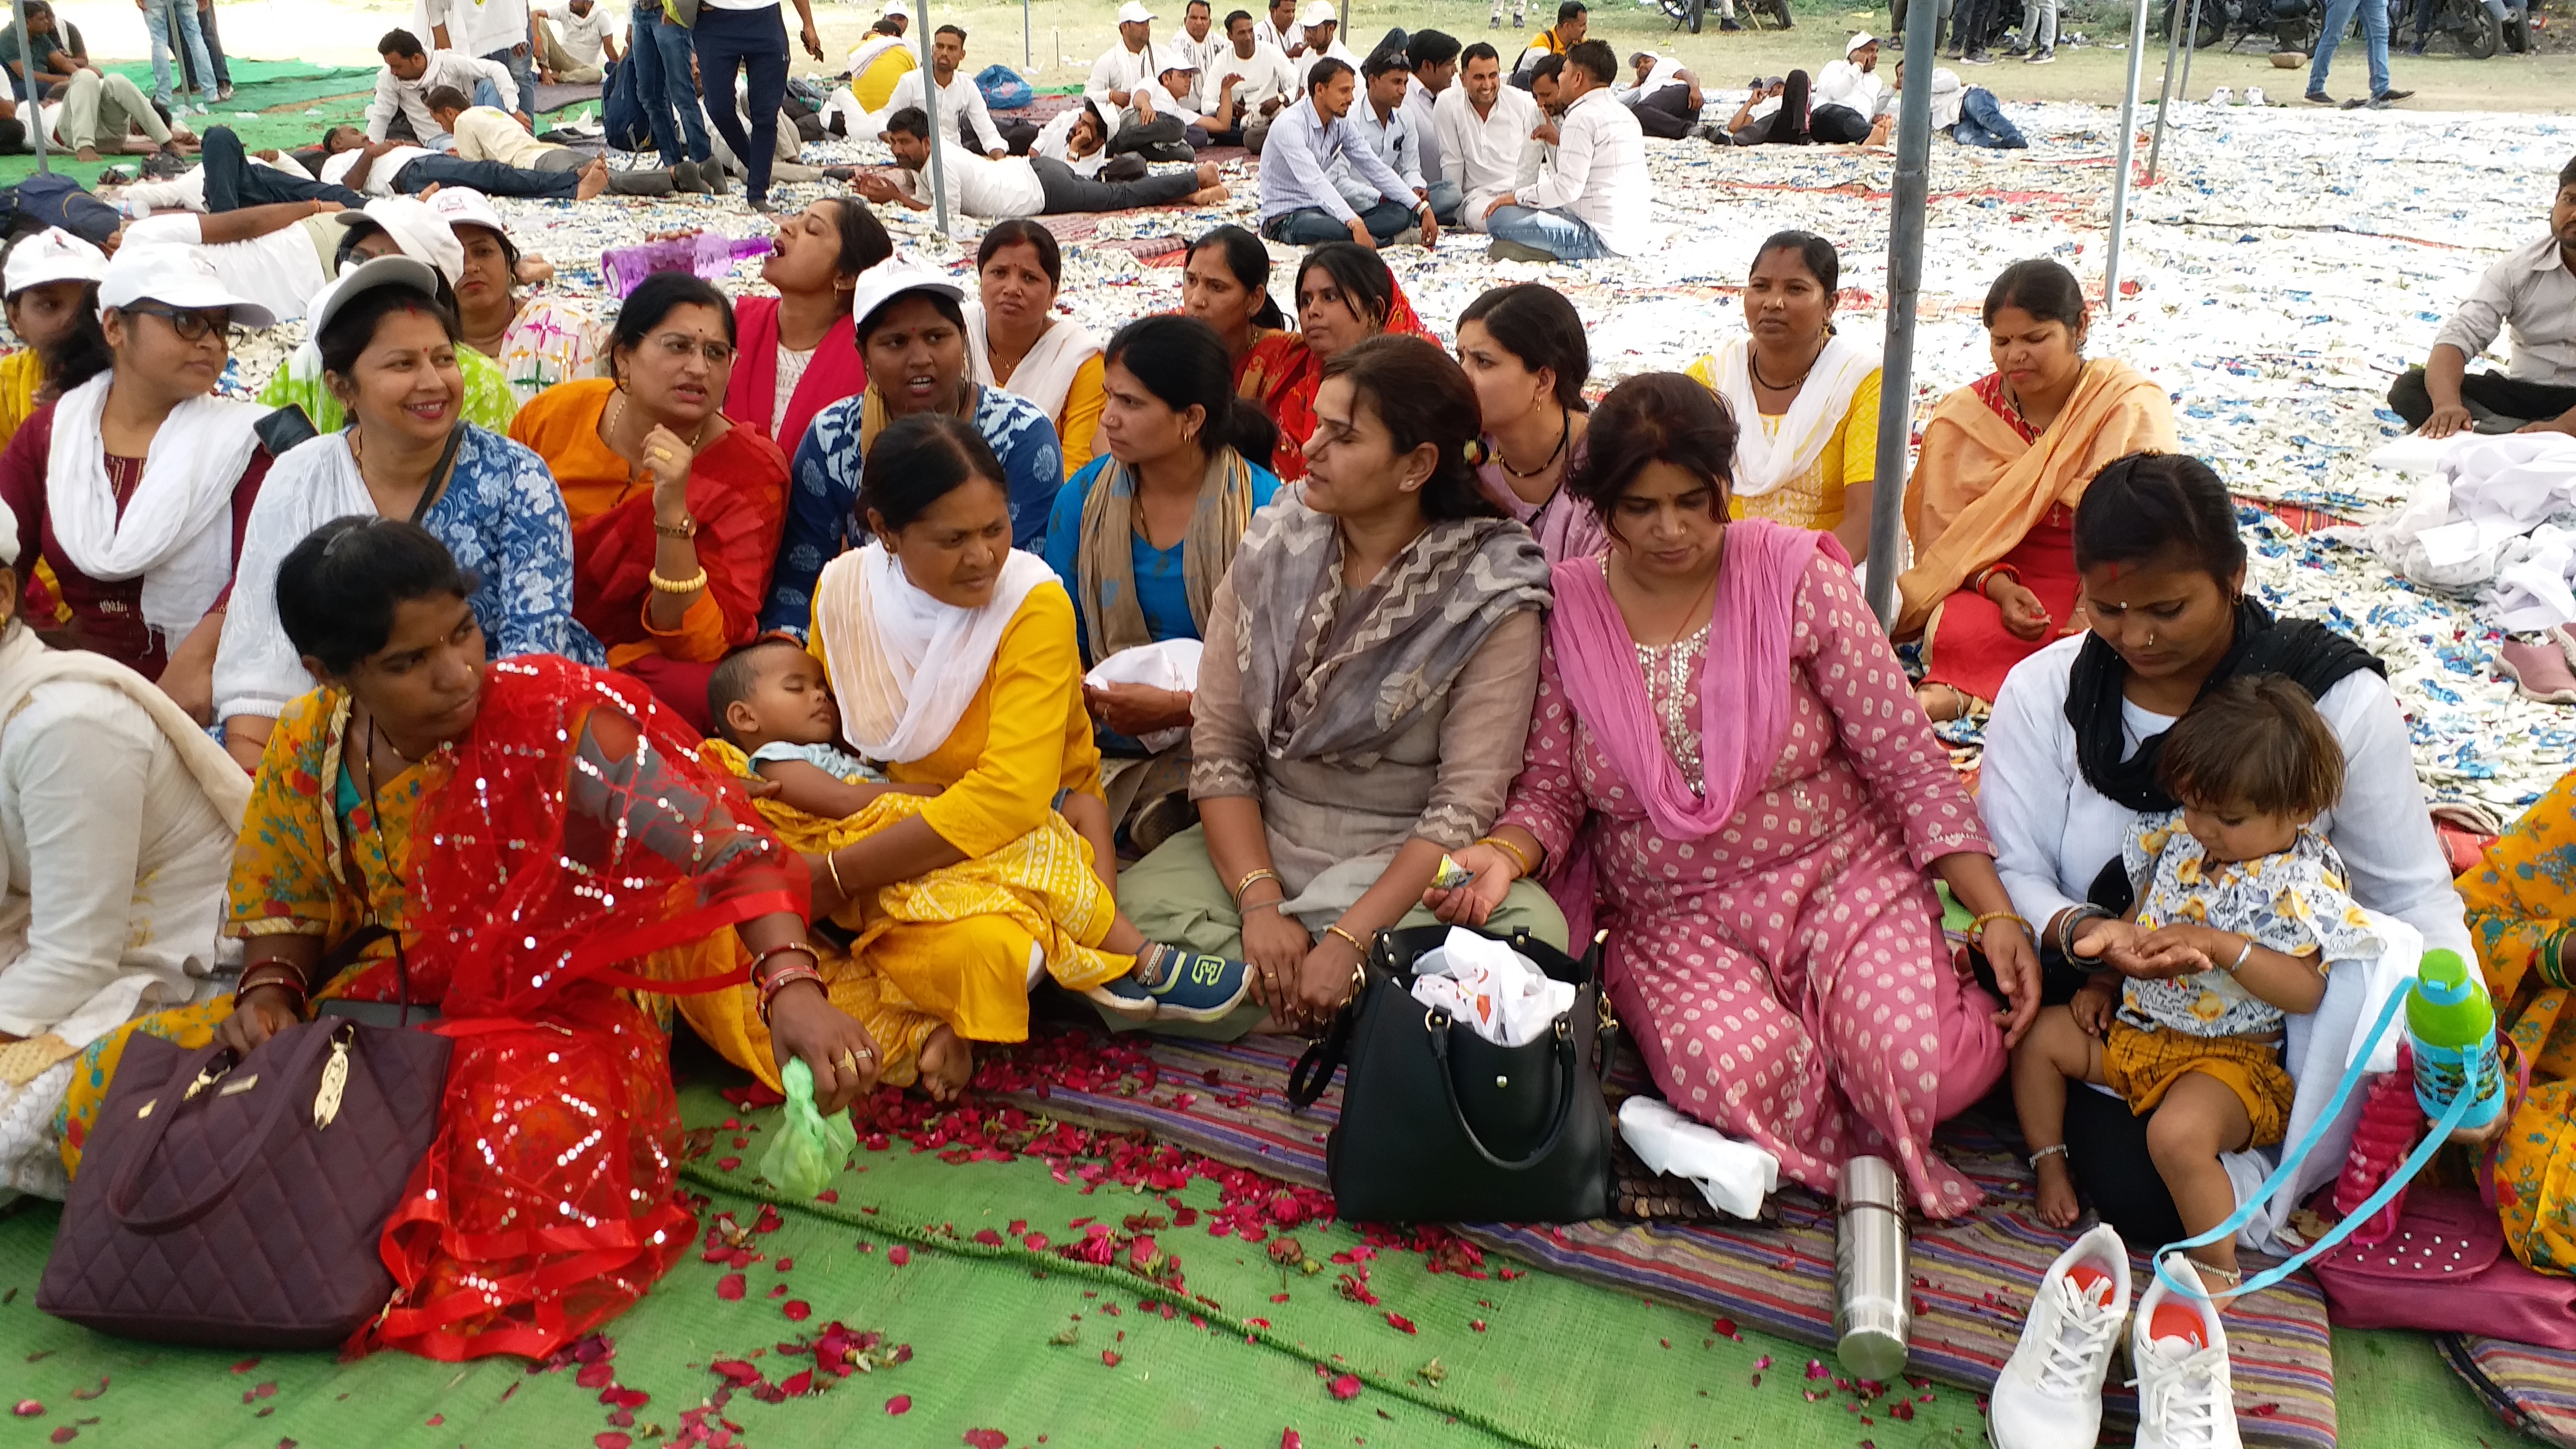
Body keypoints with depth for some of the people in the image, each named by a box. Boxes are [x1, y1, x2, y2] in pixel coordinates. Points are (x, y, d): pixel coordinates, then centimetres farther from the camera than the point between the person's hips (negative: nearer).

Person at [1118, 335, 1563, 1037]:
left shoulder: (1491, 597, -10)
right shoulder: (1268, 553, 1)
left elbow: (1466, 804, -14)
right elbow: (1218, 748, -2)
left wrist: (1347, 941, -22)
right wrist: (1259, 901, -15)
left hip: (1409, 873, -3)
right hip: (1258, 847, 3)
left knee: (1534, 936, -32)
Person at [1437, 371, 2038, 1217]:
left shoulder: (1797, 576, -6)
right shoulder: (1568, 609, -2)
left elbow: (1909, 765, -4)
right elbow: (1551, 788, 4)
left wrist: (1994, 913, -11)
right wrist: (1506, 853, -18)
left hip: (1841, 879, 0)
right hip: (1671, 917, 1)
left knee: (1920, 1065, -28)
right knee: (1740, 1072, -31)